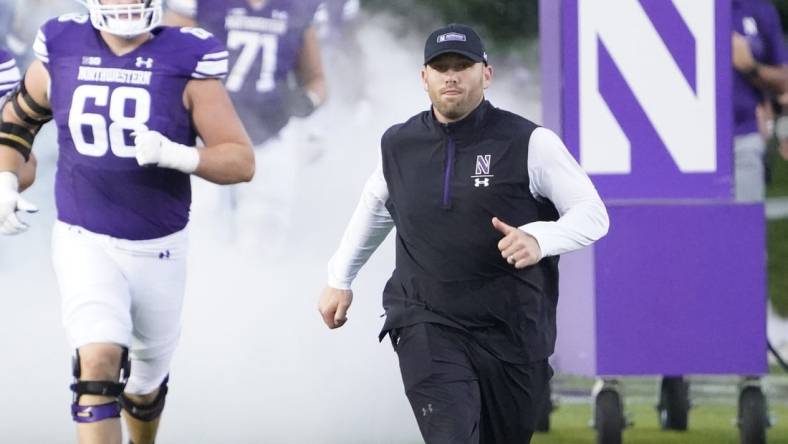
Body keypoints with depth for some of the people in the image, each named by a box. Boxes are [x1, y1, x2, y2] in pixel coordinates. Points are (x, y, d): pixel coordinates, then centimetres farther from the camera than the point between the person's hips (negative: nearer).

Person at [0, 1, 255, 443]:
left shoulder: (187, 61, -11)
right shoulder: (62, 51, -3)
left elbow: (241, 161, -11)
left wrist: (175, 155, -27)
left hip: (158, 250, 0)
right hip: (84, 242, 0)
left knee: (145, 385, 17)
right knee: (98, 363, -22)